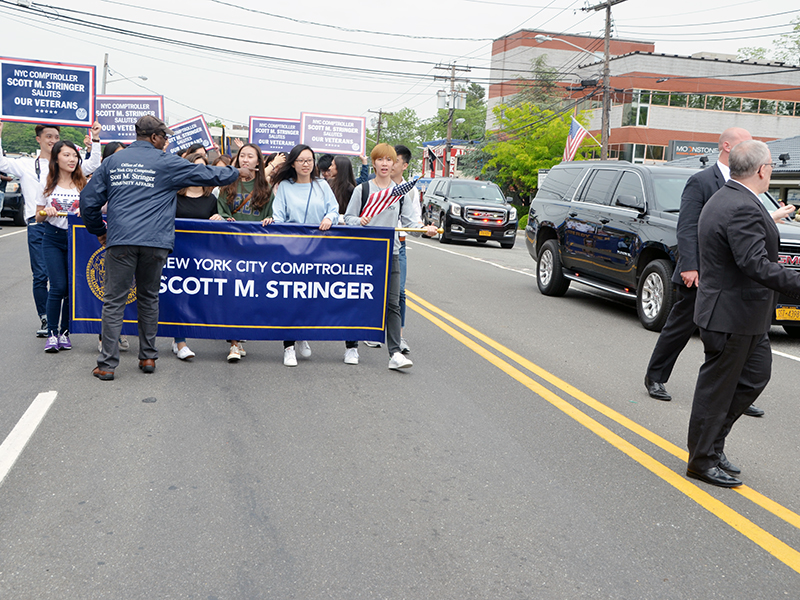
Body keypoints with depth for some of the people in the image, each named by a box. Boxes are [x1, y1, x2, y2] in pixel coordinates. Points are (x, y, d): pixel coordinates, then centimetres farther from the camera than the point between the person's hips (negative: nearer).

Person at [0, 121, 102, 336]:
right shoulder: (26, 165, 13)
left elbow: (93, 165, 5)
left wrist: (95, 140, -2)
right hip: (38, 224, 0)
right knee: (40, 275, -1)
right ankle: (45, 320, 9)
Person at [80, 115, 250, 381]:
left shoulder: (113, 161, 12)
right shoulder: (166, 162, 4)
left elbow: (89, 199, 12)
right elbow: (207, 175, 9)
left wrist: (99, 230, 24)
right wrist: (237, 172, 25)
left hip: (120, 240, 1)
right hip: (154, 242, -1)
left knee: (114, 301, 3)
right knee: (149, 298, 15)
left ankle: (107, 364, 2)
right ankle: (148, 357, 21)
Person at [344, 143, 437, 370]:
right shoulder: (362, 189, 3)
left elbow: (408, 220, 8)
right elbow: (348, 218, 3)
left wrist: (425, 229, -10)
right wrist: (360, 221, -19)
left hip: (391, 252, 1)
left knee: (392, 303, -7)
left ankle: (395, 353, -10)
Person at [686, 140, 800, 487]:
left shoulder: (723, 199, 11)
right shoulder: (743, 209, -23)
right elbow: (756, 265, -32)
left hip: (745, 316, 11)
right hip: (731, 316, -11)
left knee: (756, 374, 18)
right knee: (718, 387, 2)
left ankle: (711, 440, 26)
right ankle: (702, 460, 16)